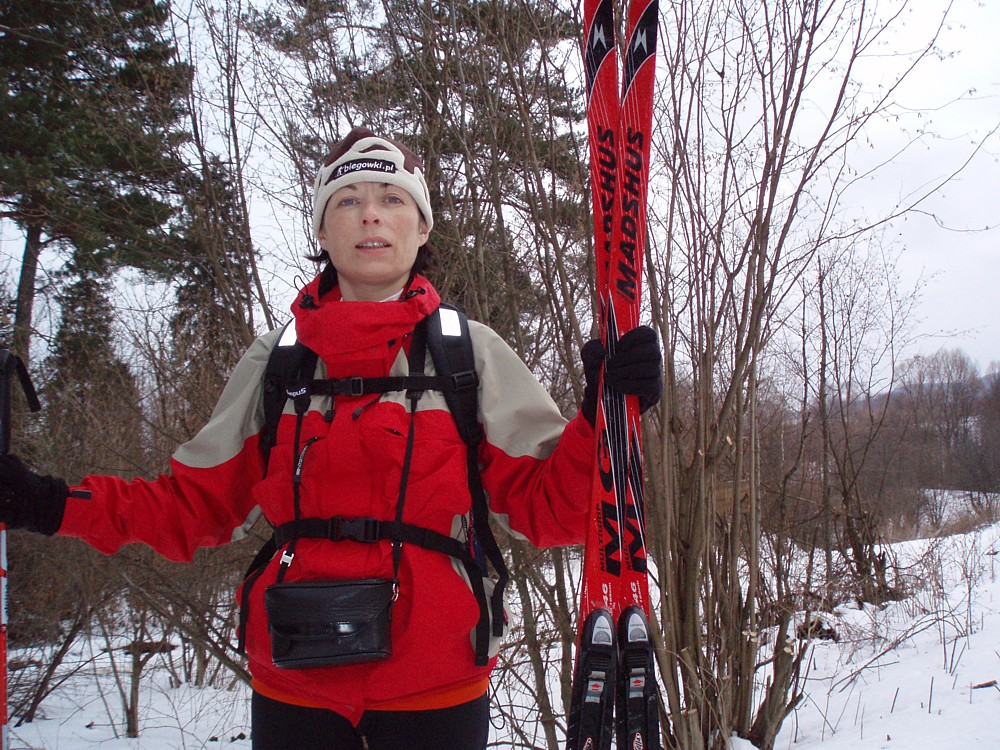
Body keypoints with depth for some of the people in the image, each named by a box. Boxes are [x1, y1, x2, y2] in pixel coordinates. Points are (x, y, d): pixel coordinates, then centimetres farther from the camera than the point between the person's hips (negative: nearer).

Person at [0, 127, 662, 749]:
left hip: (436, 694, -1)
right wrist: (53, 505, -2)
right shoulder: (276, 360, 5)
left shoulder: (471, 353, -1)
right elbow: (197, 507, 9)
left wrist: (607, 411, -20)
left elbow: (547, 508, -4)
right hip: (292, 692, 2)